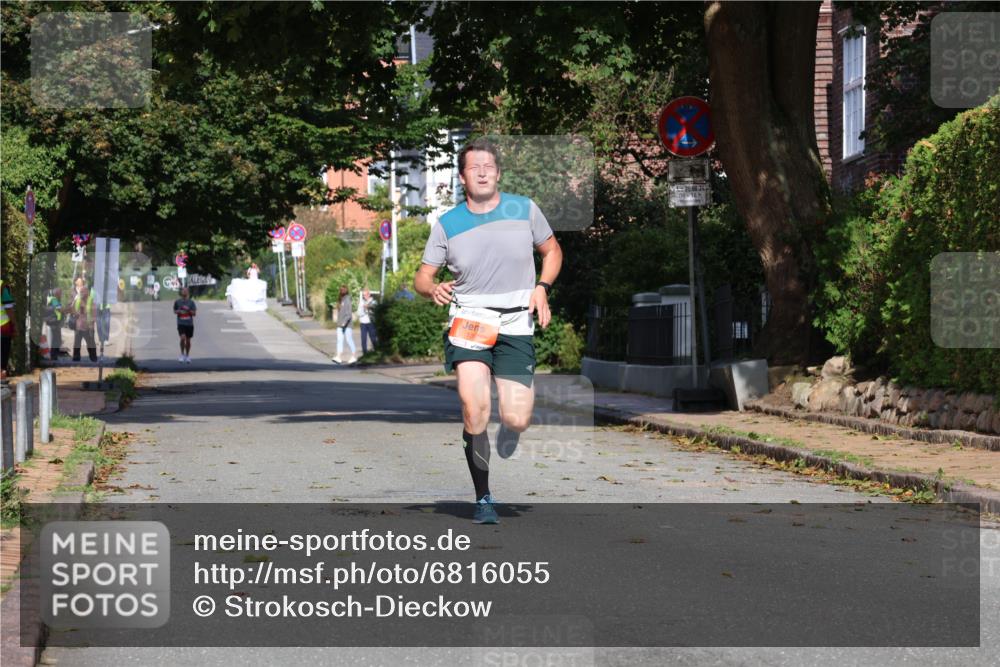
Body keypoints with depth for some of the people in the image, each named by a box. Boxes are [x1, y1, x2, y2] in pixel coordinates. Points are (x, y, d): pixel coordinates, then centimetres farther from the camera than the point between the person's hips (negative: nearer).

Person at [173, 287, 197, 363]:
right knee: (183, 338, -20)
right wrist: (178, 311, -6)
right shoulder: (177, 302, 4)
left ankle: (187, 356, 23)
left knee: (188, 340, 8)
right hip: (181, 323, -1)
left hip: (189, 324, 1)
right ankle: (182, 354, -5)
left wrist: (188, 310, -16)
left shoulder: (191, 302, 3)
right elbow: (175, 310, 16)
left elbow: (194, 313, 2)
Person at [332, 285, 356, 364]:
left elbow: (349, 313, -16)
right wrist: (339, 322, 16)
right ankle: (338, 357, -6)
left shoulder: (347, 300, -12)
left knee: (349, 340, 0)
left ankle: (354, 356, 11)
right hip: (340, 325, 7)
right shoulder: (340, 299, 12)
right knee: (339, 340, -1)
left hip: (346, 325, -7)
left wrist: (344, 323, -22)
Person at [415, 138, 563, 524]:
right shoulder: (447, 225, 3)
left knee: (516, 419, -10)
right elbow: (421, 278, 8)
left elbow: (552, 251, 18)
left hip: (516, 325, 1)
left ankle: (504, 450, 31)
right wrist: (433, 290, -16)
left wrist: (541, 287, 0)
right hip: (468, 320, 0)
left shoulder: (524, 210, 4)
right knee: (474, 408, -21)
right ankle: (483, 496, -3)